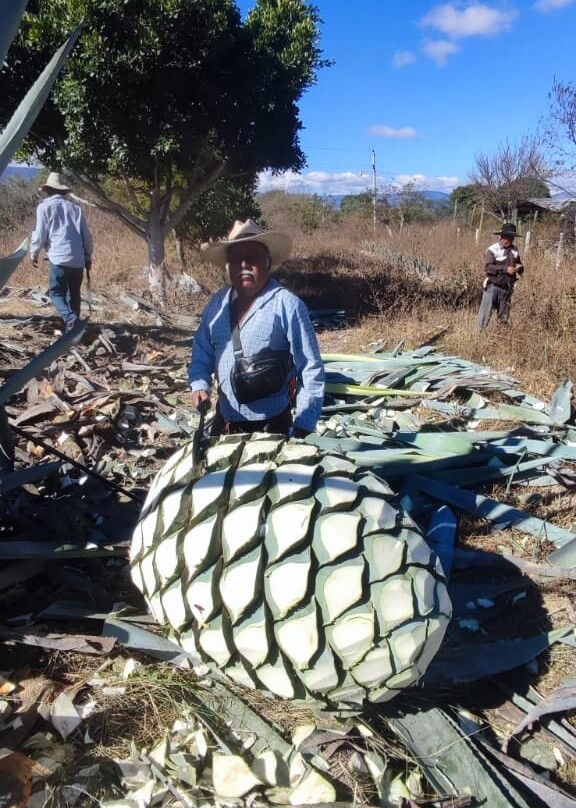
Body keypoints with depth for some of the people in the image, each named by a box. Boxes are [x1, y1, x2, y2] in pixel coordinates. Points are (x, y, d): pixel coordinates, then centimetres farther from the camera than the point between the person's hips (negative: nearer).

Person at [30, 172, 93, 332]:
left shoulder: (45, 206, 3)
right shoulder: (75, 207, 15)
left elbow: (40, 234, 0)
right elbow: (87, 235, 14)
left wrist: (34, 253, 15)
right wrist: (88, 257, 23)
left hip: (59, 258, -4)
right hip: (78, 259, 4)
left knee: (56, 292, 1)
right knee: (74, 293, 15)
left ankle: (70, 318, -24)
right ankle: (74, 325, 16)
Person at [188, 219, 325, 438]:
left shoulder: (287, 305, -13)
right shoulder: (218, 303, 3)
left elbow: (311, 370, -12)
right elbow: (202, 353, 14)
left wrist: (303, 428, -14)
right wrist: (200, 385, -6)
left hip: (271, 426, -5)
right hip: (224, 421, 5)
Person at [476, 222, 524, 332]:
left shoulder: (515, 250, 8)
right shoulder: (492, 250, -10)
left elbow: (519, 265, 21)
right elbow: (488, 267, -21)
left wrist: (519, 268, -5)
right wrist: (505, 269, -24)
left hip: (507, 287, 5)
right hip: (493, 286, -5)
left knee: (504, 315, 14)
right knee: (486, 313, -7)